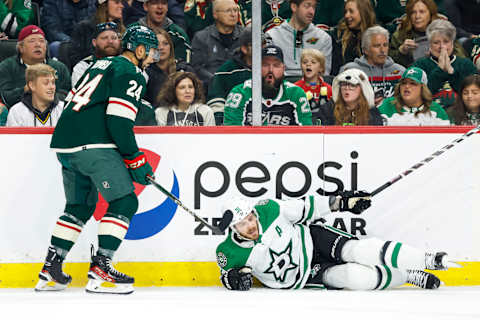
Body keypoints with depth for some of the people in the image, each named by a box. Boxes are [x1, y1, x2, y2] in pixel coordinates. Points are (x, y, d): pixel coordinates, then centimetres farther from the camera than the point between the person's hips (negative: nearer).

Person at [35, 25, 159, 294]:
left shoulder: (102, 65, 24)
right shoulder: (130, 74, -5)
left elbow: (73, 102, 26)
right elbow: (119, 122, -15)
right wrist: (136, 160, -7)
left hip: (64, 145, 10)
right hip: (93, 146, -9)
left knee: (80, 206, 21)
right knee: (125, 203, -6)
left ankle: (50, 272, 20)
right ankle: (99, 271, -15)